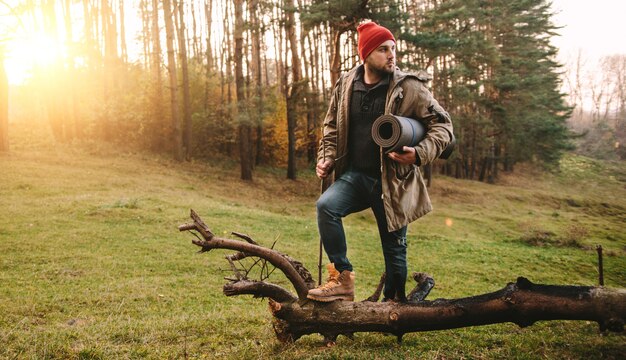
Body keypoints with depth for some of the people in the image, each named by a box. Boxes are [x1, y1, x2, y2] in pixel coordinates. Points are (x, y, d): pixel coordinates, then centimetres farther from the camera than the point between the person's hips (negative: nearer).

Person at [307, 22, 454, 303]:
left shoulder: (409, 87, -8)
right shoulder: (345, 85, 3)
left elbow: (442, 124, -6)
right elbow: (332, 128, 16)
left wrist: (420, 154, -22)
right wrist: (326, 159, 2)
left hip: (392, 181, -2)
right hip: (354, 175, 3)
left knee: (394, 246, 8)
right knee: (326, 205, -25)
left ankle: (393, 303, 31)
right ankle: (342, 279, -13)